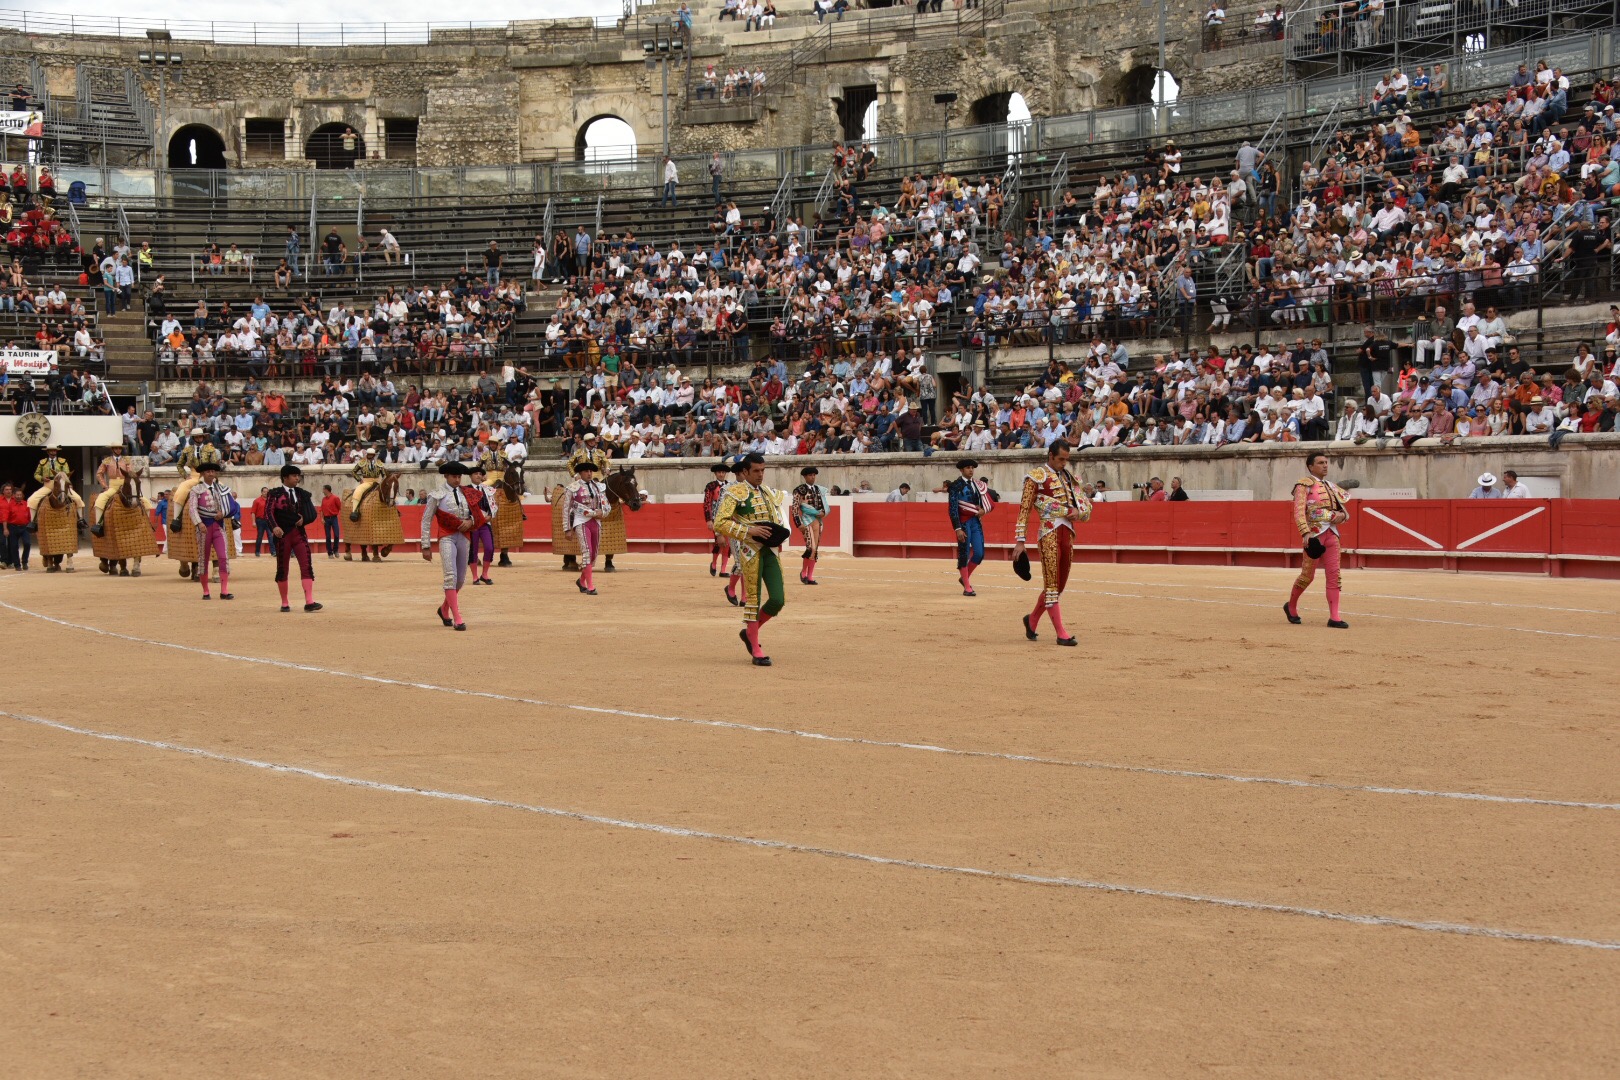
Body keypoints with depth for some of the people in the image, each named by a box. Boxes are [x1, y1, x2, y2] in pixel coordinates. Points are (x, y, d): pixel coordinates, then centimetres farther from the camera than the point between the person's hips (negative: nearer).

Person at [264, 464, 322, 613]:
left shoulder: (303, 494, 11)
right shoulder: (275, 494, -1)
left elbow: (312, 513, 13)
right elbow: (268, 511, -13)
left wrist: (303, 519, -8)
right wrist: (274, 527, -29)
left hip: (300, 533, 3)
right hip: (283, 534, -3)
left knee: (307, 567, -9)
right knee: (282, 569, 5)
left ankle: (309, 602, -14)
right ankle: (284, 604, 15)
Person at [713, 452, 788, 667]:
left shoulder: (768, 493, 17)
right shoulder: (735, 493, -6)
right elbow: (720, 523, -14)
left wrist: (779, 532, 7)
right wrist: (749, 531, -20)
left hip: (771, 550, 6)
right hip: (750, 551, -6)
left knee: (778, 600, -2)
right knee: (753, 599, -2)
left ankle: (749, 632, 21)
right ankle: (756, 650, 7)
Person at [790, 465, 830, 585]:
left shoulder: (818, 489, 12)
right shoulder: (800, 490, -4)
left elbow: (823, 504, 20)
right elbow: (795, 508, -7)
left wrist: (823, 513, -2)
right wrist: (799, 524, -14)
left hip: (817, 520, 6)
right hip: (806, 520, -6)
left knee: (815, 549, 4)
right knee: (811, 548, -16)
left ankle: (810, 577, 9)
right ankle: (803, 572, 3)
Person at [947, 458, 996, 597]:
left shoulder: (978, 485, 11)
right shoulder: (956, 486, -6)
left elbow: (991, 502, 17)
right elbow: (952, 509, -11)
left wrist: (984, 510, -6)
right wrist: (957, 529, -18)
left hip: (976, 522, 5)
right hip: (963, 522, -5)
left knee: (979, 554, 2)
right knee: (964, 554, 0)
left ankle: (965, 578, 26)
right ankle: (967, 587, 8)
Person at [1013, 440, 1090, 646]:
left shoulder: (1068, 477, 18)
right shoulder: (1036, 476, -2)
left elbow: (1086, 504, 22)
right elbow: (1024, 510, -5)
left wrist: (1078, 513, -3)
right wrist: (1020, 541, -11)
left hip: (1068, 534, 7)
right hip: (1049, 534, -7)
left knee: (1060, 583, 12)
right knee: (1051, 583, -6)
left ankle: (1032, 619, 31)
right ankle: (1061, 633, -6)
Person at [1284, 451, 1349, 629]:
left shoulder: (1331, 487, 19)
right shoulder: (1304, 485, -2)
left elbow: (1345, 511, 23)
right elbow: (1299, 512, -13)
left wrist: (1342, 515, -2)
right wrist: (1305, 533, -26)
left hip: (1332, 534, 6)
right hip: (1314, 534, -6)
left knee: (1334, 574, -2)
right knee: (1308, 574, 0)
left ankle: (1334, 617, -3)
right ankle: (1291, 606, 23)